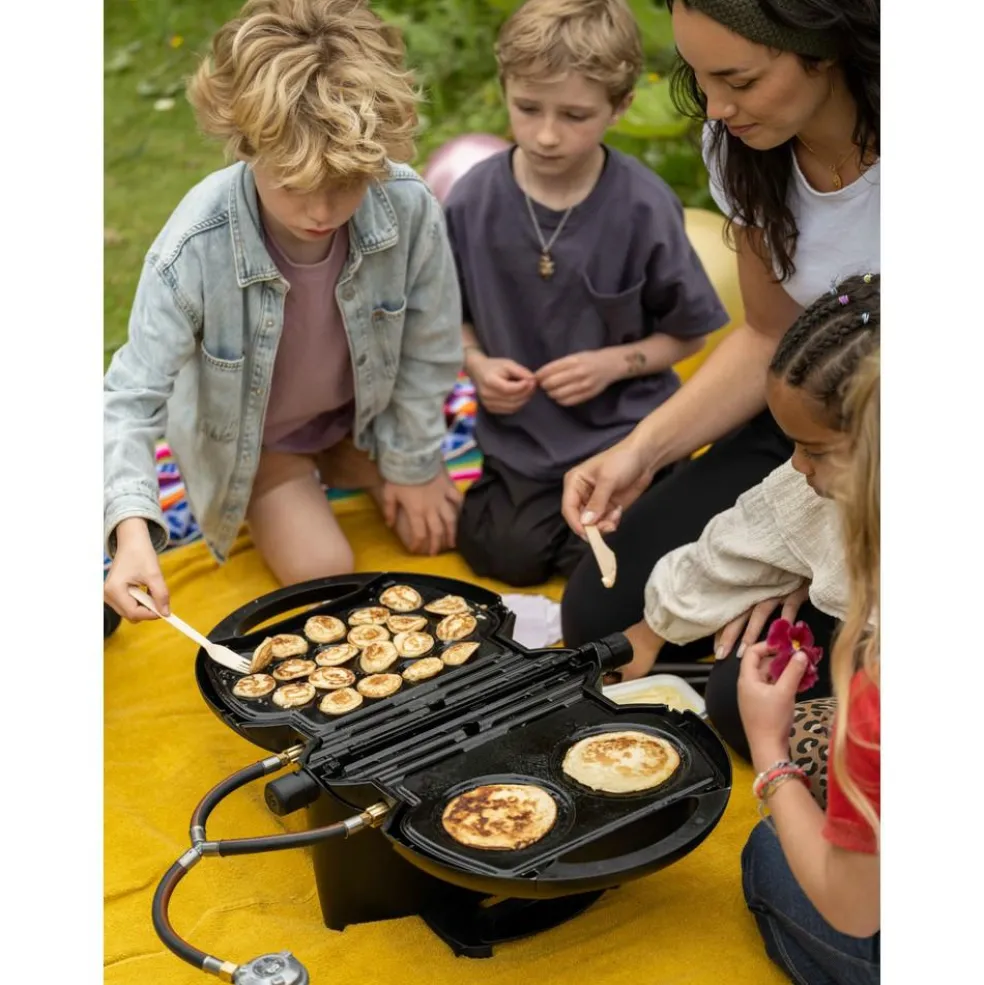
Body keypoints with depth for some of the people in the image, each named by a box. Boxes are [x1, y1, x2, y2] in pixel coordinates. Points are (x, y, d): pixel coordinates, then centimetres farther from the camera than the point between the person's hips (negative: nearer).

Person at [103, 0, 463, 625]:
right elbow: (133, 397, -33)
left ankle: (338, 467, 32)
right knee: (322, 571, -9)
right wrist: (132, 528, -49)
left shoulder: (410, 207, -32)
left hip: (363, 411, 3)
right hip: (250, 433, -3)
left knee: (437, 532, 5)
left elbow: (430, 351, -15)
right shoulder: (193, 249, -38)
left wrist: (413, 466, -4)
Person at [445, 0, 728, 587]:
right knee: (511, 556, -9)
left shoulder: (646, 206, -14)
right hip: (522, 434, 2)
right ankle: (485, 498, 24)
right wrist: (477, 364, -15)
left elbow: (686, 335, -3)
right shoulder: (472, 201, -9)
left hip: (624, 429, -1)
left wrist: (613, 363, -18)